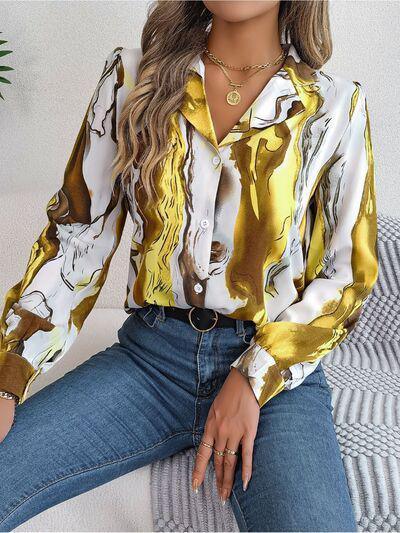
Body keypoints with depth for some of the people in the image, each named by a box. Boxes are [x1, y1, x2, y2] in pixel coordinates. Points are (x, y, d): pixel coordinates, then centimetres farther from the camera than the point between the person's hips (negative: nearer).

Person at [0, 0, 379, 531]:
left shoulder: (337, 105, 1)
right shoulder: (133, 77, 4)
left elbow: (350, 272, 3)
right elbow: (78, 232, 2)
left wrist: (253, 378, -10)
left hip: (278, 364, 0)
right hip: (151, 353, 1)